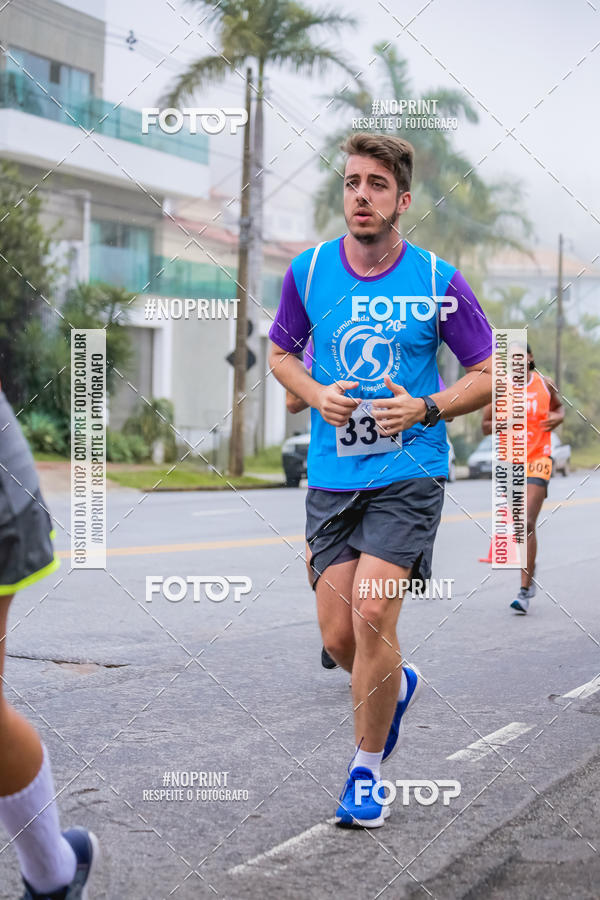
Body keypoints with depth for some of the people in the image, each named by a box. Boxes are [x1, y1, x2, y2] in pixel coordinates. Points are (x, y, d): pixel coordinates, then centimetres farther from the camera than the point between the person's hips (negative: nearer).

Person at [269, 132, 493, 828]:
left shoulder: (438, 281, -4)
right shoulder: (307, 272, 3)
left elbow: (489, 373, 4)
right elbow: (281, 352, 18)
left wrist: (425, 408, -12)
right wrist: (317, 394, -3)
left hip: (408, 474, -3)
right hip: (331, 477, 3)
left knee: (372, 617, -15)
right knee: (337, 636, 2)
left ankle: (366, 770, 5)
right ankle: (397, 686, 38)